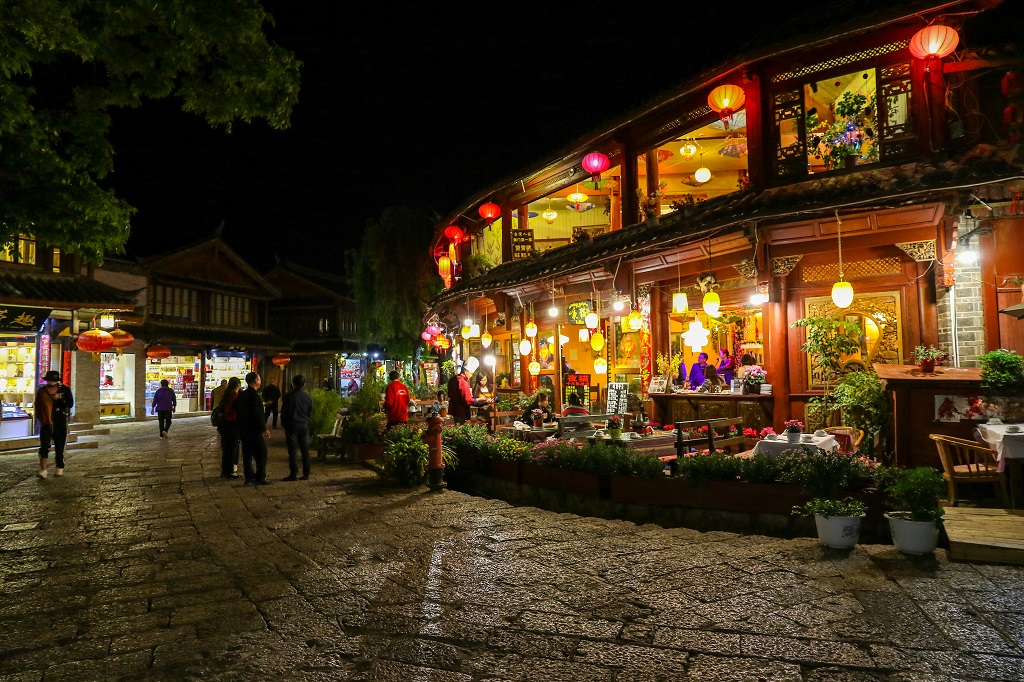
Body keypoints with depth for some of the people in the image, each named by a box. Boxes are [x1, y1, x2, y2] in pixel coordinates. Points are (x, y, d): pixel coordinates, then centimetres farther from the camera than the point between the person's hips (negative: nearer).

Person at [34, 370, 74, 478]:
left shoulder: (65, 390, -1)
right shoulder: (41, 391, 5)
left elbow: (70, 404, -8)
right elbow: (38, 406, 13)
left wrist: (59, 398, -20)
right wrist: (40, 418, 3)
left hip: (61, 423, -1)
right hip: (46, 423, 1)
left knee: (60, 447, 8)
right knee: (44, 447, -8)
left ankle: (60, 469, 20)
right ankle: (42, 470, -9)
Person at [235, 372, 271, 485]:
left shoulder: (241, 395, 12)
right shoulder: (254, 395, -16)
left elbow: (237, 411, 17)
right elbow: (257, 414, -21)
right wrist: (264, 429, -16)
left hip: (243, 430, 9)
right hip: (254, 430, -9)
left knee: (247, 454, 12)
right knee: (261, 454, -4)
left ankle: (249, 477, 15)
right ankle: (260, 478, -5)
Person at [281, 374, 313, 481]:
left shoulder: (289, 396, -9)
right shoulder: (308, 397, 1)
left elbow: (283, 411, -4)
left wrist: (283, 424, 9)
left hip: (292, 425, -3)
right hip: (304, 425, 3)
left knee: (293, 450, 0)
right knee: (305, 450, 7)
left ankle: (293, 474, -2)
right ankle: (306, 474, 9)